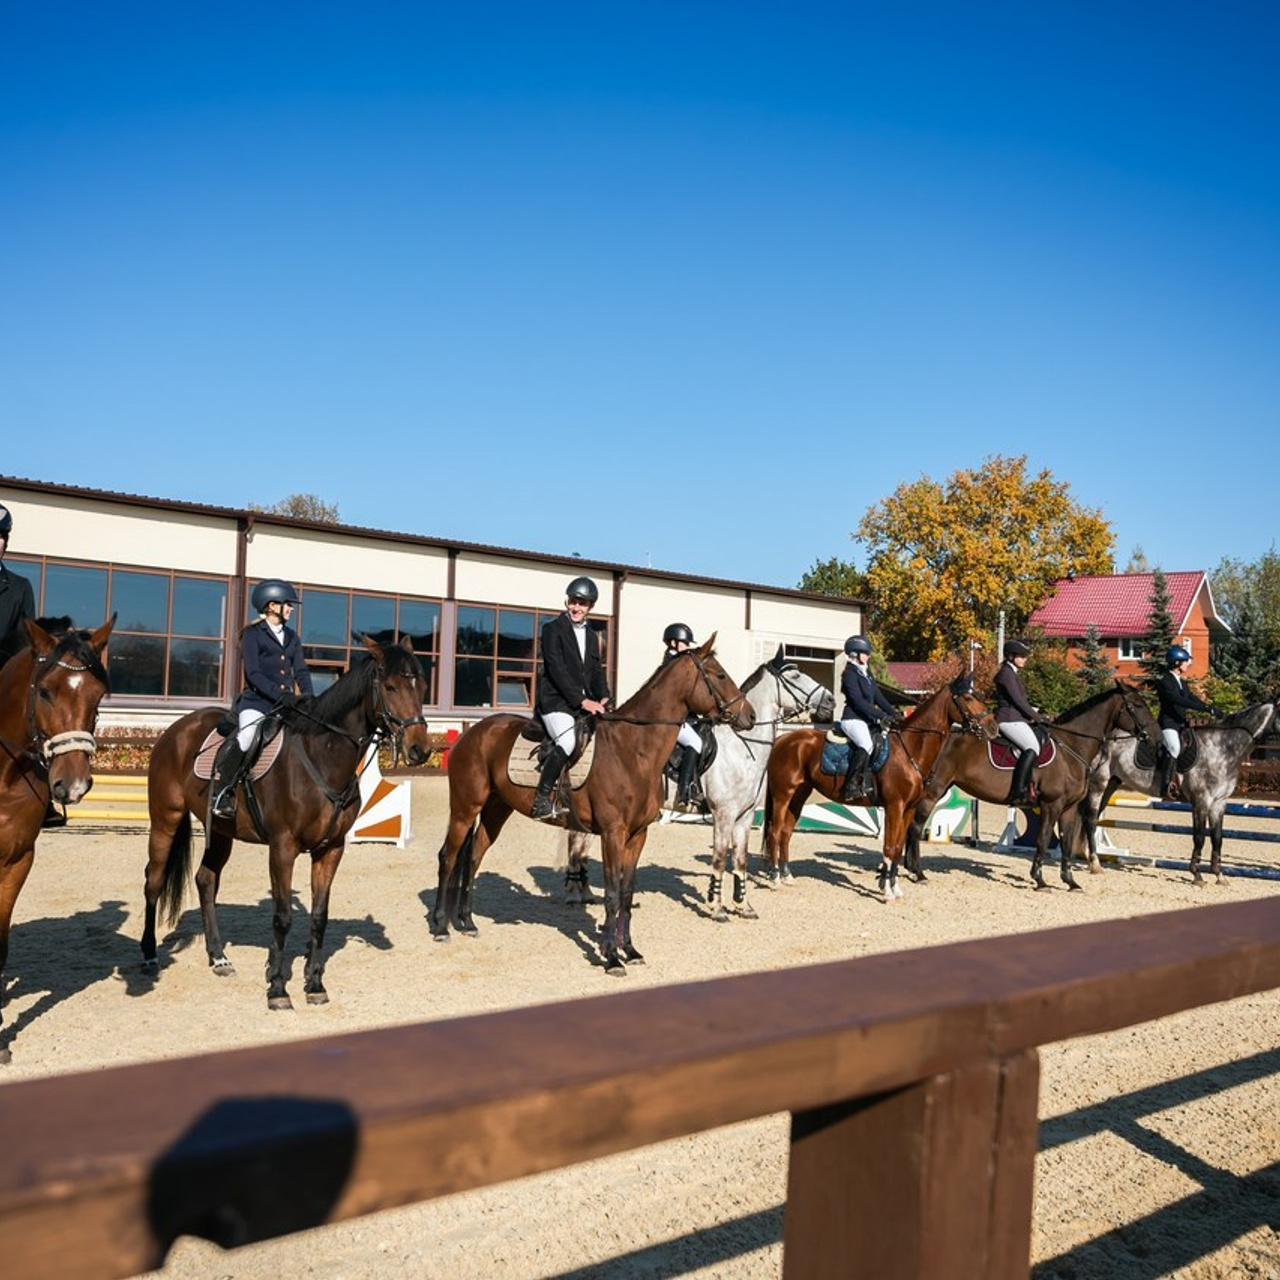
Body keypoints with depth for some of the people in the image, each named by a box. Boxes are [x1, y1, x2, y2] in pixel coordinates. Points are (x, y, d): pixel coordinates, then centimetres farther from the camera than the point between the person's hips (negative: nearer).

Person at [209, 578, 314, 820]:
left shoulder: (292, 637, 20)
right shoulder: (252, 633, 1)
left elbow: (301, 671, 13)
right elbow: (253, 673, -9)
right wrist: (280, 694, -20)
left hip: (285, 704, 6)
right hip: (256, 702, -6)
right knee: (244, 740, -30)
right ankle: (219, 796, -18)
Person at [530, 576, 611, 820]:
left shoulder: (592, 637, 20)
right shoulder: (552, 629, -1)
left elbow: (597, 672, 19)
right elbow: (556, 669, -11)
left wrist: (603, 698, -2)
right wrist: (581, 700, -18)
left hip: (585, 704, 7)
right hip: (555, 701, -7)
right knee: (568, 742, -30)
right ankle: (541, 799, -24)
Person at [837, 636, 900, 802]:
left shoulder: (866, 672, 18)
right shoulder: (850, 674, -10)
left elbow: (878, 696, 17)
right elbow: (859, 702, -18)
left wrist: (893, 712, 3)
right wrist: (882, 715, -21)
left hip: (867, 719, 10)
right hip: (853, 719, -10)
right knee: (866, 745, -34)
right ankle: (851, 786, -29)